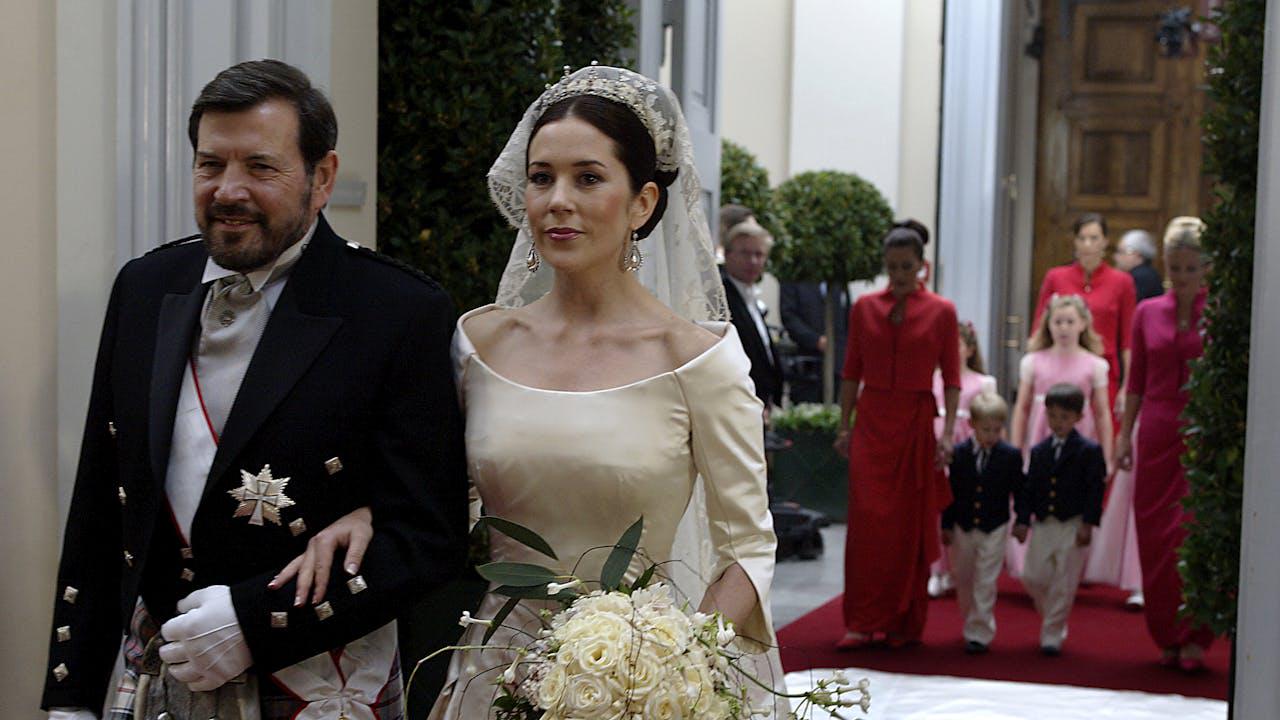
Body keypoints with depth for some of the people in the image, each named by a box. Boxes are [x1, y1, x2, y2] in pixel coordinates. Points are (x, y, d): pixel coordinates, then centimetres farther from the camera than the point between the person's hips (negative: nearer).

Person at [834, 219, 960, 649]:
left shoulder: (941, 312, 0)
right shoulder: (864, 308, 5)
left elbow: (952, 379, 0)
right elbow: (851, 372, 8)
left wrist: (947, 433, -7)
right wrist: (844, 427, 4)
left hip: (916, 424, -1)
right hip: (871, 423, 1)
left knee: (911, 525, 4)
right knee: (866, 521, -4)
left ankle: (904, 622, 15)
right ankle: (863, 622, 0)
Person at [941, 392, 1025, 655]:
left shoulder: (1011, 456, -7)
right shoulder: (958, 453, -3)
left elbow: (1019, 492, 0)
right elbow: (951, 492, 2)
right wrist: (946, 526, 3)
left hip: (994, 529, -3)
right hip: (963, 527, 3)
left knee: (985, 583, -3)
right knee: (963, 579, 14)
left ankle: (979, 633, 2)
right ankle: (971, 624, 33)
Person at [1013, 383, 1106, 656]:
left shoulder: (1089, 451, -4)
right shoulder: (1039, 451, 9)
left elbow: (1095, 489, -7)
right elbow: (1029, 488, 9)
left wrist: (1088, 524, -13)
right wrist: (1022, 521, 2)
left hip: (1072, 525, -4)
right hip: (1042, 524, 4)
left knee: (1063, 585, -1)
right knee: (1033, 578, 3)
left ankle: (1052, 635, 8)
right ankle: (1052, 618, 29)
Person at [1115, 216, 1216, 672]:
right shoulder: (1147, 314, 8)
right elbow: (1137, 381, 11)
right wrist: (1124, 434, 8)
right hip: (1156, 431, 3)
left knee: (1195, 531, -9)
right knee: (1154, 534, 5)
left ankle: (1194, 637, -1)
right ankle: (1167, 637, 16)